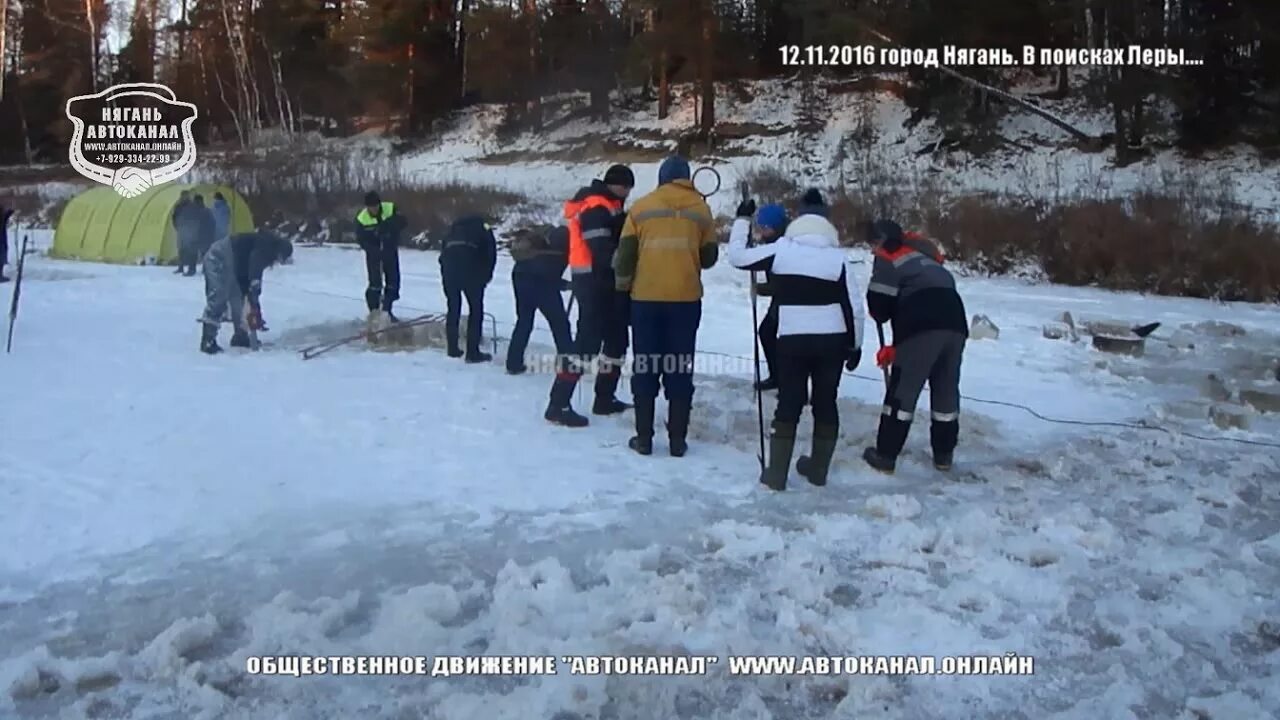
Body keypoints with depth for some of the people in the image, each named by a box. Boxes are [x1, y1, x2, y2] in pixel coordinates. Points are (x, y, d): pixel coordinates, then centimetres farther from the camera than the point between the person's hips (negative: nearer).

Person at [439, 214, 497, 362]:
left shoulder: (455, 228, 35)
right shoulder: (484, 229, 26)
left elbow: (443, 253, 24)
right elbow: (491, 255, 10)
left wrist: (445, 275, 24)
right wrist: (485, 277, 16)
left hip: (449, 262, 4)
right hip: (471, 266, -4)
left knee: (452, 308, 17)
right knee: (476, 309, 4)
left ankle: (453, 349, 22)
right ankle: (473, 352, 1)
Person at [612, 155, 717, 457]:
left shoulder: (641, 206, 3)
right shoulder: (700, 208, 5)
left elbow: (625, 253, 2)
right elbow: (709, 257, 10)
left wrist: (623, 283, 18)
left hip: (645, 298, 0)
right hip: (686, 298, 0)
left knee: (645, 367, 8)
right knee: (680, 369, 7)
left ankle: (644, 438, 10)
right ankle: (677, 440, 8)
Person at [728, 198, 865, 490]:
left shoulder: (781, 250, -1)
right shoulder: (838, 258, 2)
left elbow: (737, 256, 6)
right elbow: (855, 307, 2)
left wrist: (742, 219, 18)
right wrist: (855, 345, 13)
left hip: (793, 340, -1)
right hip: (833, 341, 1)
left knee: (789, 404, 6)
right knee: (825, 403, 14)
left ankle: (776, 474, 7)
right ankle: (818, 469, 24)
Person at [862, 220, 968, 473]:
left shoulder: (887, 256, 9)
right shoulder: (924, 255, 33)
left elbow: (879, 304, -1)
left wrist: (882, 314, 25)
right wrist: (896, 346, 28)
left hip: (925, 327, -7)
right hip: (954, 323, 7)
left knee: (902, 390, 0)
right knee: (946, 390, 17)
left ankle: (885, 455, 5)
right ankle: (943, 454, 26)